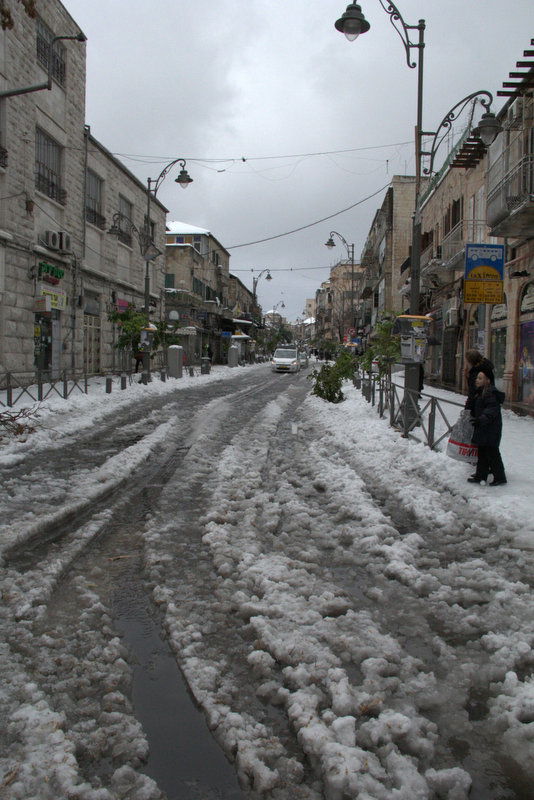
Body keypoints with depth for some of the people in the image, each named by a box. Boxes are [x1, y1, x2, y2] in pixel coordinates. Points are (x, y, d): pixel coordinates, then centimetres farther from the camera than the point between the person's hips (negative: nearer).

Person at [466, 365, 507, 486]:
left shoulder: (491, 393, -17)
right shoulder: (480, 392, 15)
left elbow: (492, 410, -27)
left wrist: (482, 419, -37)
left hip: (491, 430, -10)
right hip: (483, 429, 10)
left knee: (492, 453, -5)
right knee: (482, 453, 15)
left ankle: (500, 477, 4)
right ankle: (481, 475, 23)